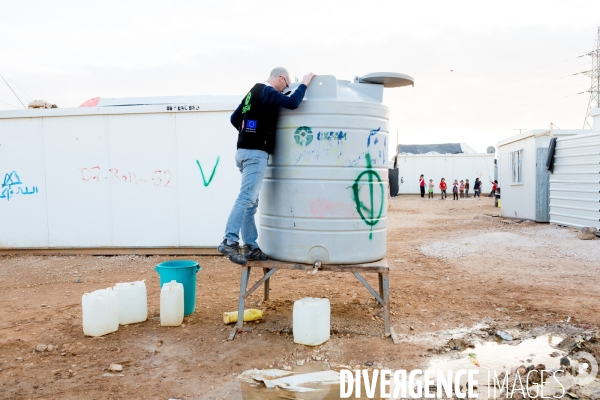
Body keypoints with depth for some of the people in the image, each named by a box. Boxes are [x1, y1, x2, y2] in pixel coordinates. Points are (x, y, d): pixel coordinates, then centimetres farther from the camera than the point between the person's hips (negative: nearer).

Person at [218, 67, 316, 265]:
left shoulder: (253, 92, 21)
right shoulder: (267, 92, -8)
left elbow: (234, 118, 24)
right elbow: (292, 103, -22)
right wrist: (304, 84, -7)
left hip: (245, 151, 10)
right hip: (256, 153, -10)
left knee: (250, 201, 9)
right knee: (246, 198, -15)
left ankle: (250, 247, 12)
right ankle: (229, 242, -20)